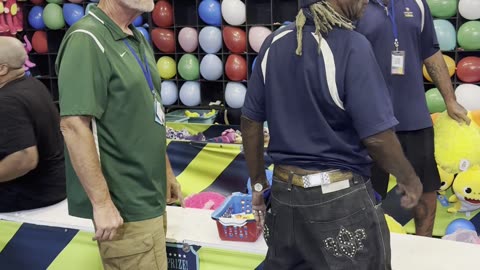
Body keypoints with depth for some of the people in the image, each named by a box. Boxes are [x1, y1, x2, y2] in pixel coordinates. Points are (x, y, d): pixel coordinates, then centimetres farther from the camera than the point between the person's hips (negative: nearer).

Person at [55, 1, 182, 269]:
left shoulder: (138, 41, 10)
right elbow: (74, 126, -24)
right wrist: (102, 202, -24)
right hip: (125, 206, -9)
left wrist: (166, 171, 19)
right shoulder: (87, 40, -18)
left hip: (149, 197, 9)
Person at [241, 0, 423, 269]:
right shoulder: (351, 46, -18)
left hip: (284, 193, 6)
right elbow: (377, 137, -18)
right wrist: (409, 178, -1)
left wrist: (258, 183, 16)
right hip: (340, 198, -6)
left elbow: (251, 121, 6)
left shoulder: (275, 43, 2)